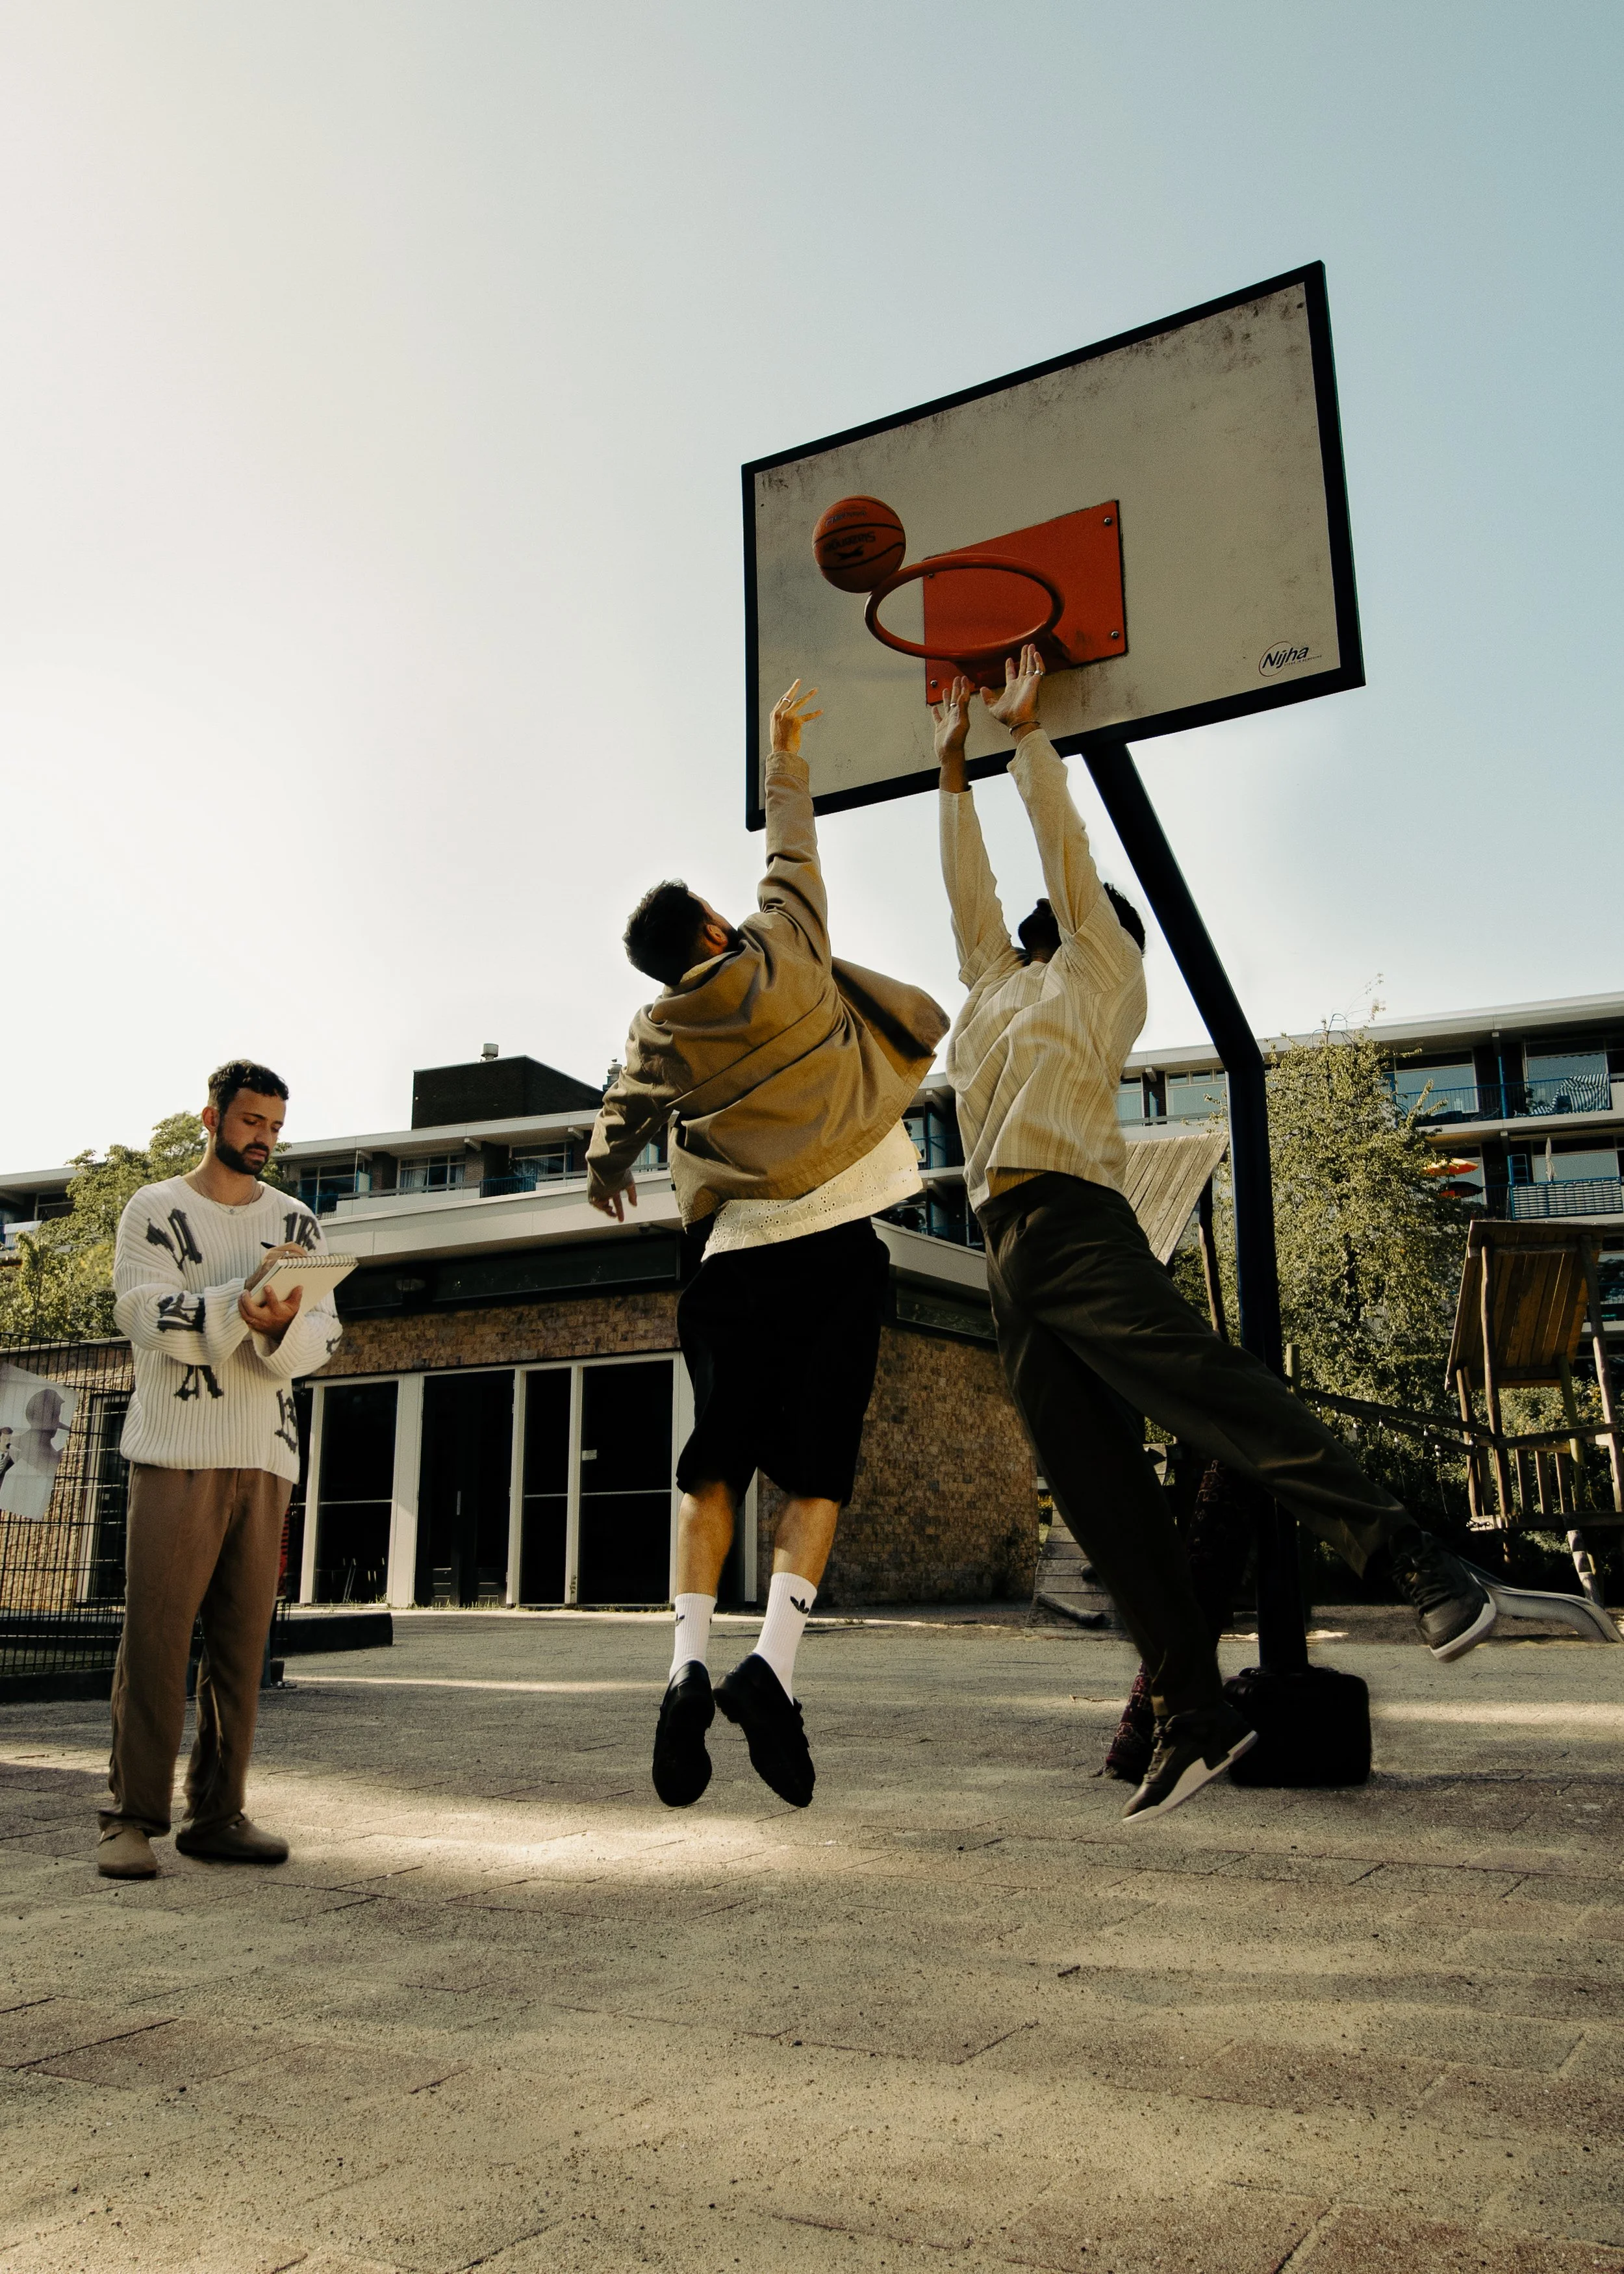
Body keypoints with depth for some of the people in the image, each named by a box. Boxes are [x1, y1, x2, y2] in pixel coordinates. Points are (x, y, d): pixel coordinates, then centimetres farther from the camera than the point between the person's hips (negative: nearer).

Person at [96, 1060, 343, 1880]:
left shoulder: (296, 1221, 16)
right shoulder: (156, 1210, 6)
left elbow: (323, 1333, 6)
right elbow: (145, 1312, -9)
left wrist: (284, 1325, -17)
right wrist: (244, 1302, -22)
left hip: (264, 1455, 4)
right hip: (175, 1450, -3)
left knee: (242, 1641, 4)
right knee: (155, 1634, -6)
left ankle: (217, 1813, 11)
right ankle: (132, 1816, 2)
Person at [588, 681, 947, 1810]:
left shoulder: (660, 1032, 7)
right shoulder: (785, 954, 3)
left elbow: (620, 1125, 20)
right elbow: (793, 848, 18)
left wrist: (607, 1173, 43)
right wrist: (786, 749, 32)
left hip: (738, 1255, 2)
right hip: (836, 1246, -2)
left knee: (716, 1467, 9)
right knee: (816, 1470, -1)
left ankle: (689, 1662, -6)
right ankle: (774, 1663, -16)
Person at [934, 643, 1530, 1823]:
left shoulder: (1102, 969, 15)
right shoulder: (1001, 985, 31)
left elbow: (1065, 846, 13)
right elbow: (968, 883, 36)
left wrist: (1027, 729, 22)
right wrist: (954, 761, 40)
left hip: (1075, 1224, -6)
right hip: (1009, 1254, 6)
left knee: (1206, 1382, -26)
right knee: (1097, 1491, -3)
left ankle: (1408, 1553, -30)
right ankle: (1193, 1712, -4)